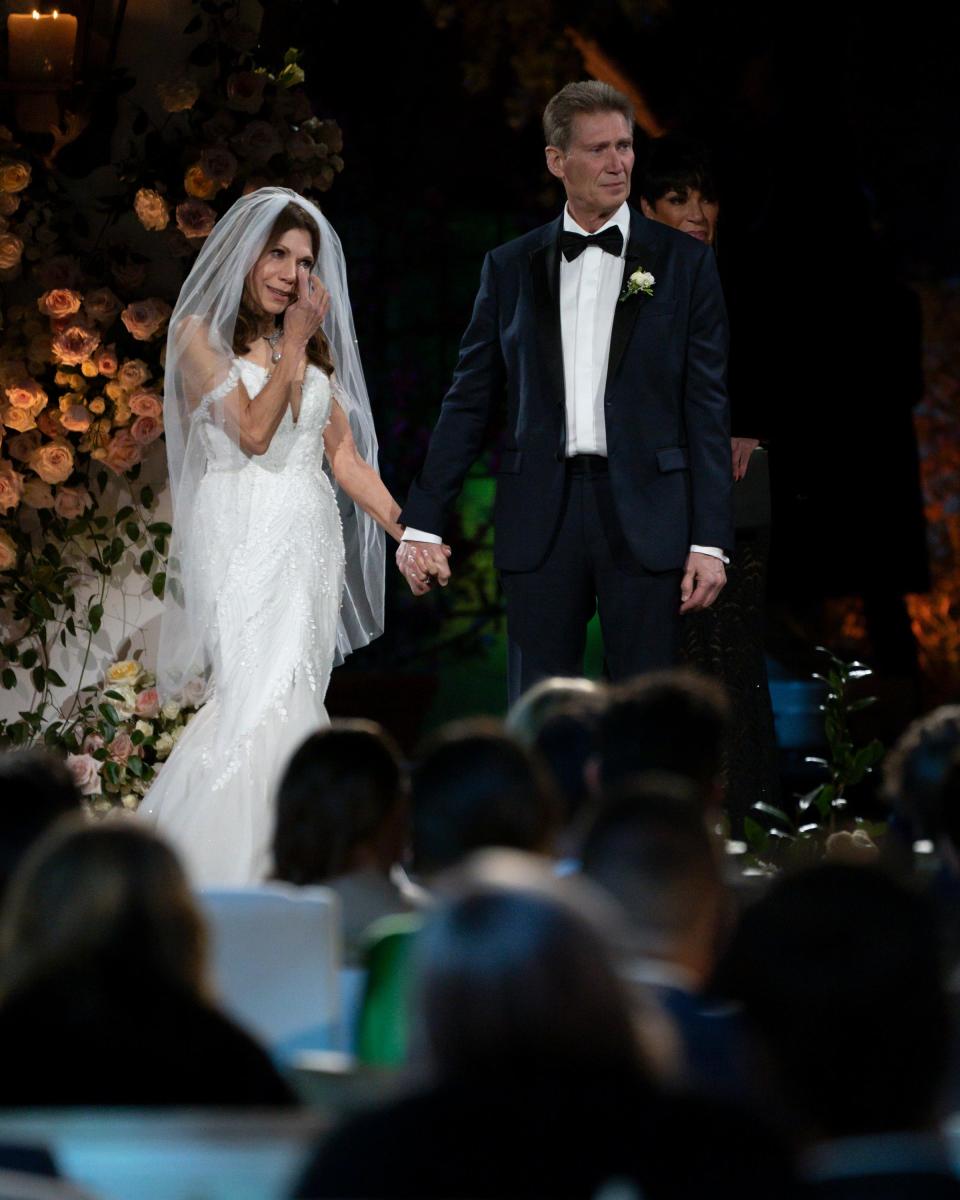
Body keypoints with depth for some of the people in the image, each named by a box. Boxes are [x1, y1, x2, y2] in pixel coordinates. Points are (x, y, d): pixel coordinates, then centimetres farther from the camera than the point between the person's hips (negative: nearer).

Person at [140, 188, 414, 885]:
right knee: (262, 701, -18)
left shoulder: (313, 345, 18)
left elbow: (346, 459, 15)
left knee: (291, 703, 0)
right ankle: (223, 874, -17)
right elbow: (254, 430, -11)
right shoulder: (202, 334, 1)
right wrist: (294, 345, -5)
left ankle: (281, 877, 1)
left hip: (310, 542, 5)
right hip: (240, 541, -5)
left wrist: (409, 533, 6)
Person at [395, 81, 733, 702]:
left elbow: (707, 408, 2)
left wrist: (710, 541, -5)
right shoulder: (510, 267, 9)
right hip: (542, 517, 2)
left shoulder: (684, 262, 5)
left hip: (645, 517, -1)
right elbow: (469, 401, 11)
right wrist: (422, 522, 4)